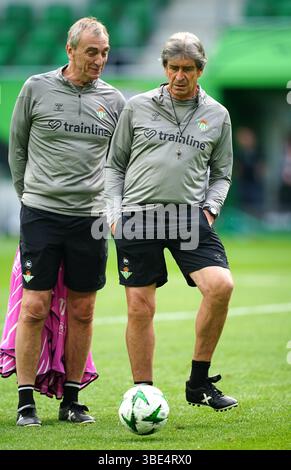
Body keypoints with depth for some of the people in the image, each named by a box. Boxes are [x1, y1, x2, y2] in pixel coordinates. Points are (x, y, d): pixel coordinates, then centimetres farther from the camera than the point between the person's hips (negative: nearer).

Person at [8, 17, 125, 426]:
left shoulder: (113, 100, 8)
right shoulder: (37, 89, 1)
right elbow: (17, 146, 11)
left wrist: (109, 203, 12)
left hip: (90, 217, 3)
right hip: (41, 213, -2)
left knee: (82, 311, 5)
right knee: (35, 307, -6)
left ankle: (71, 399, 14)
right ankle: (26, 402, -1)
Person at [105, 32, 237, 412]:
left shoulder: (217, 115, 11)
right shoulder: (137, 107, 8)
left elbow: (221, 173, 19)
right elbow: (115, 164, 14)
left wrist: (209, 209, 2)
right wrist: (115, 212, 3)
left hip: (188, 217, 1)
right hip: (137, 215, -1)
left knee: (221, 285, -20)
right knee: (140, 308, -2)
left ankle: (199, 382, -6)